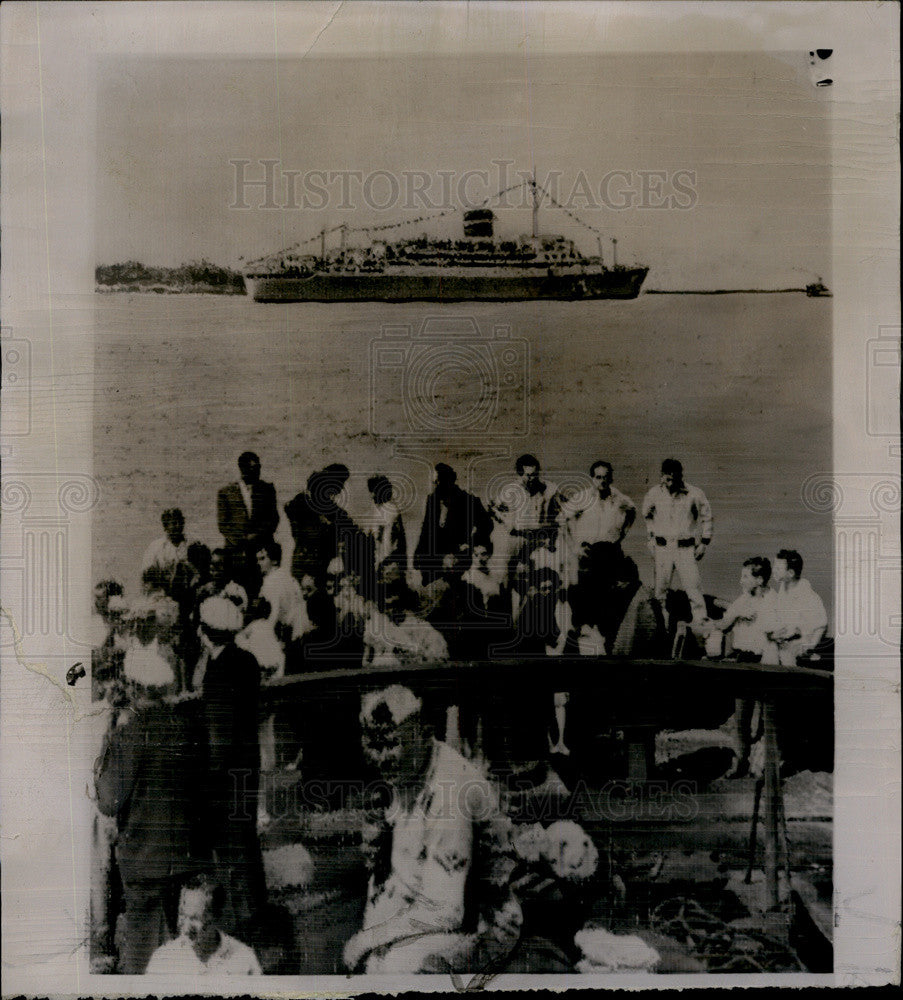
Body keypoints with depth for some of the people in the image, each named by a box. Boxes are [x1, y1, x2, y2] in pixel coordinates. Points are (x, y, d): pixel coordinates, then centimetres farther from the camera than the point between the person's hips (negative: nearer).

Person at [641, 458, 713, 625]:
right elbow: (647, 514, 20)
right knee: (660, 588, 6)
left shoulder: (694, 494, -7)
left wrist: (704, 543, 4)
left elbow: (706, 517, 7)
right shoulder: (654, 493, 0)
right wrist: (652, 536, 14)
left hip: (686, 548, -2)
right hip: (662, 547, 2)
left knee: (693, 588, -8)